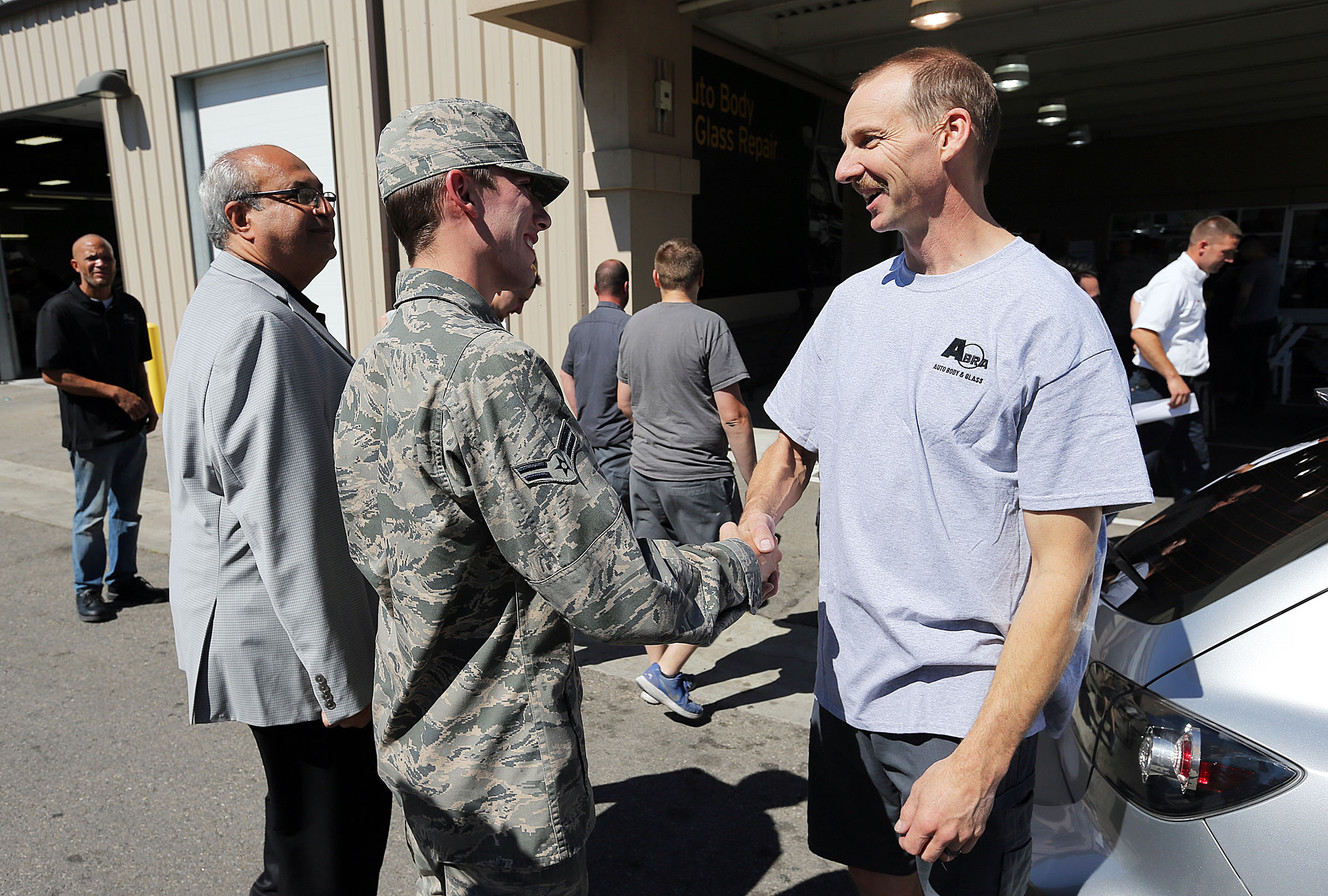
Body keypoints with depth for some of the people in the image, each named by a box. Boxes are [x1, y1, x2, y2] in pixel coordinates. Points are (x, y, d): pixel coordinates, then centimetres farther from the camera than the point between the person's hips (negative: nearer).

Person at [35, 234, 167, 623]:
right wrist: (116, 393, -17)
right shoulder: (59, 310, -9)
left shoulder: (130, 307, 10)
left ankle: (123, 580, 26)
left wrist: (147, 403, 9)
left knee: (127, 510, 14)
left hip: (132, 427, 6)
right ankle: (87, 588, 17)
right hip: (90, 430, -6)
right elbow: (52, 373, -13)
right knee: (91, 513, 3)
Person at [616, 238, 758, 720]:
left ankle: (659, 669, 27)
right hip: (699, 476, -6)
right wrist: (755, 484, -8)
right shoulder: (709, 326, -12)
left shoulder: (634, 325, 6)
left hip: (645, 469, 7)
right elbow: (732, 416, -15)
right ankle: (666, 672, 5)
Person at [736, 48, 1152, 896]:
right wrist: (755, 523, -3)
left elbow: (1063, 571, -17)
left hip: (970, 714, -6)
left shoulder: (1050, 315, -16)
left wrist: (981, 762, -19)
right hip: (845, 687, 6)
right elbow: (793, 447, 17)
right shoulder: (855, 299, 4)